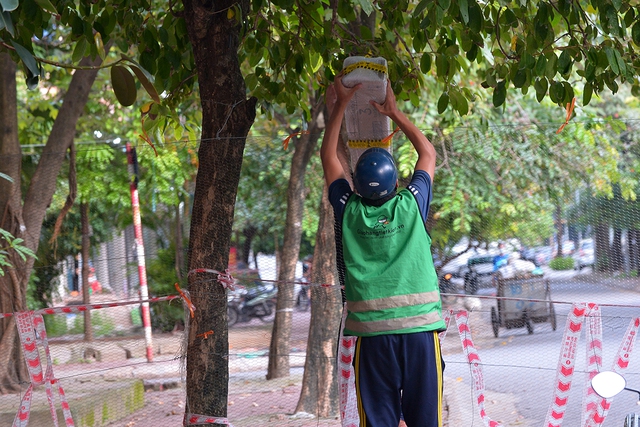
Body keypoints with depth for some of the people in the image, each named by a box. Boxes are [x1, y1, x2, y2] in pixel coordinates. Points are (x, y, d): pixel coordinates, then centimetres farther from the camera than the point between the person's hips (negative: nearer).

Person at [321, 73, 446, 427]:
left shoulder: (349, 212, 1)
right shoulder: (411, 206, 1)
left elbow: (328, 157, 17)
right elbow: (429, 153, 19)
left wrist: (339, 106, 23)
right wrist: (394, 112, 23)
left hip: (372, 334, 0)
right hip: (420, 328, 0)